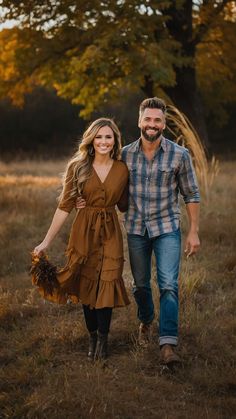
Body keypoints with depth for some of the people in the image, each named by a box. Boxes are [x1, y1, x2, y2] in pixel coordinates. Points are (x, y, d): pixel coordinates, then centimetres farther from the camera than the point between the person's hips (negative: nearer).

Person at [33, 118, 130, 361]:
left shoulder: (122, 170, 0)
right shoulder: (78, 167, -4)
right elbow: (65, 206, -4)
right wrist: (47, 241, -7)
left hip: (110, 232, 0)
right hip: (84, 231, 0)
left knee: (107, 283, -8)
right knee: (86, 284, 6)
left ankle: (103, 339, 8)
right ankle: (92, 337, 24)